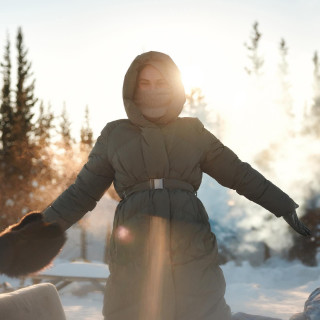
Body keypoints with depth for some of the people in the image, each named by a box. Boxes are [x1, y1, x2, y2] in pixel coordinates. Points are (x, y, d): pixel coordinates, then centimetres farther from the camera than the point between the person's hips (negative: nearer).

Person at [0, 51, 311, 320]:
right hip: (135, 261, 0)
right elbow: (80, 194, 13)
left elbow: (240, 174, 17)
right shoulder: (115, 135, 11)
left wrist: (285, 207, 13)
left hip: (192, 258, 0)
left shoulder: (192, 132, 12)